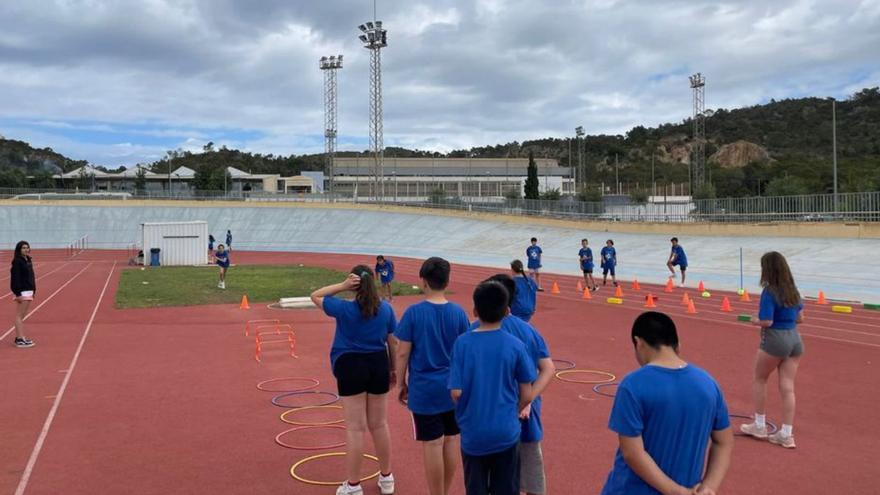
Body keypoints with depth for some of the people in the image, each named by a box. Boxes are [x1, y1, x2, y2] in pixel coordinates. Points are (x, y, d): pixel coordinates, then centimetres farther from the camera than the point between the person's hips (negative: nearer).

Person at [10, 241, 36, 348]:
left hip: (29, 291, 9)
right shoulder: (17, 261, -13)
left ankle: (19, 337, 20)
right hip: (22, 292, -9)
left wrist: (33, 290, 16)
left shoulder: (28, 260, 12)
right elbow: (15, 278, -17)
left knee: (22, 316, 13)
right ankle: (20, 339, -3)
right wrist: (18, 294, -20)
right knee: (19, 315, -5)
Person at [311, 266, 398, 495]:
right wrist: (394, 369, 15)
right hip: (378, 364, 4)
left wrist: (342, 286, -9)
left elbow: (315, 296, 2)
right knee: (380, 424, 16)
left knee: (355, 428, 3)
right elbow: (393, 342, 4)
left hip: (351, 366, -3)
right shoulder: (386, 308, -2)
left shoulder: (344, 308, -12)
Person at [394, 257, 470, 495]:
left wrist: (401, 384, 4)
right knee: (451, 440, 14)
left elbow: (402, 353, -8)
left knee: (432, 444, 4)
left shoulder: (413, 312, -11)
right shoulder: (458, 312, -3)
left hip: (424, 389, -3)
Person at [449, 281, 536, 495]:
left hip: (473, 434, 0)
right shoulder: (515, 345, -8)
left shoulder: (462, 343, -10)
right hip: (506, 433, 0)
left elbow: (456, 392, -10)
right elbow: (527, 396, -4)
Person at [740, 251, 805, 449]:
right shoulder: (793, 290, 7)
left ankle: (759, 425, 22)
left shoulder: (769, 292, -16)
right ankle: (786, 434, 11)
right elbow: (800, 318, 14)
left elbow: (767, 321, -19)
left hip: (775, 340, -6)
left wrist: (755, 320, 0)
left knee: (759, 380, 16)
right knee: (788, 387, 8)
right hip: (795, 339, 6)